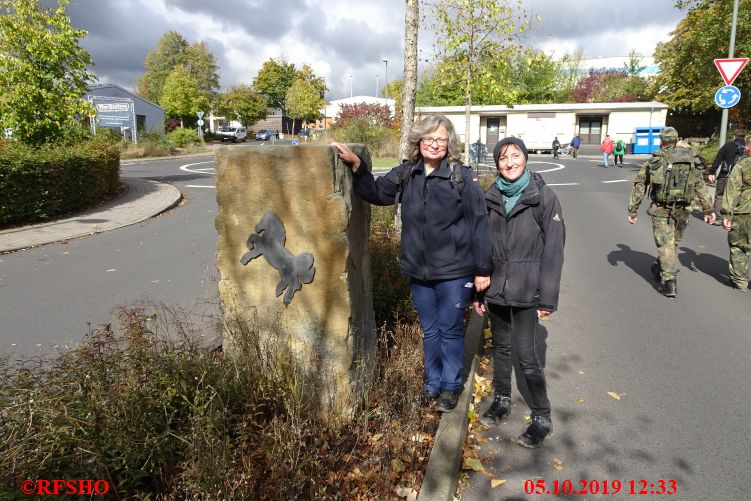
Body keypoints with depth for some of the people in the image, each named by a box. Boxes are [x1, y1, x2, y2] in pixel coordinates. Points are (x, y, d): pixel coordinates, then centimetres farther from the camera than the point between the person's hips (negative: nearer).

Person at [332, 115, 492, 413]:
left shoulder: (462, 176, -11)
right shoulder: (407, 173, 3)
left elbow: (478, 223, -10)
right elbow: (377, 192, 8)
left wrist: (482, 269, -9)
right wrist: (356, 165, -7)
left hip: (454, 271, -4)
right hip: (419, 271, 5)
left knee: (450, 330, 9)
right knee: (429, 331, 18)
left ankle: (451, 386, 29)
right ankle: (432, 384, 36)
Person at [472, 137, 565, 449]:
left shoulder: (543, 197, -7)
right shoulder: (490, 198, 4)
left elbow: (553, 249, -8)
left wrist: (548, 297, -11)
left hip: (526, 290, -4)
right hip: (495, 287, 4)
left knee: (526, 353, -2)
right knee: (500, 346, 16)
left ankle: (542, 417, 16)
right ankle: (501, 400, 36)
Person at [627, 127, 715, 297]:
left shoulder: (654, 161, -2)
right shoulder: (691, 159, 5)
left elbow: (639, 186, -3)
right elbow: (701, 186, 5)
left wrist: (632, 211, 2)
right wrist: (708, 209, 8)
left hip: (661, 209, -3)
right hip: (683, 210, 3)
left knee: (665, 244, 1)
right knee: (673, 242, 20)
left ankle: (669, 283, -6)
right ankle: (661, 269, 39)